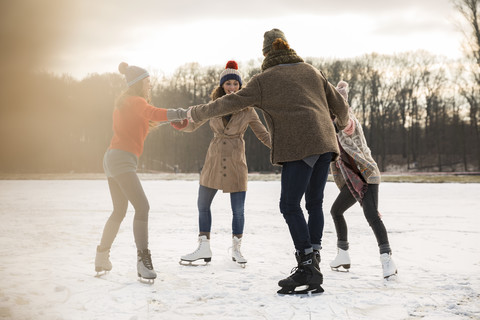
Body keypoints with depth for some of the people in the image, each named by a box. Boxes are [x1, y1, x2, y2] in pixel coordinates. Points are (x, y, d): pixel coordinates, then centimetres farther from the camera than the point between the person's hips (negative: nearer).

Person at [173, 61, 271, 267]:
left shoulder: (247, 110, -2)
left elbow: (263, 135, 3)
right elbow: (192, 126, 8)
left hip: (236, 164, -2)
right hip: (214, 162, 3)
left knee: (238, 210, -1)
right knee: (203, 205, 7)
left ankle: (236, 249, 18)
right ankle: (204, 248, 19)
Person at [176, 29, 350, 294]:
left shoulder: (264, 80, 4)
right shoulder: (311, 71, 20)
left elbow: (230, 103, 6)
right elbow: (339, 104, 25)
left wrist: (196, 113, 19)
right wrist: (344, 122, 47)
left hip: (299, 146, -7)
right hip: (324, 142, 7)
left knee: (290, 205, -2)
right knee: (314, 203, 11)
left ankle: (307, 267, -6)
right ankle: (313, 262, 11)